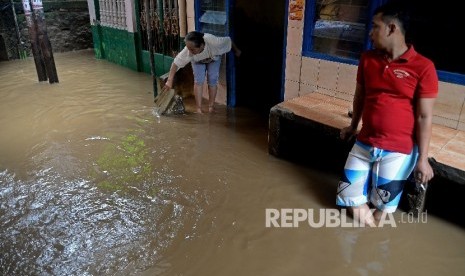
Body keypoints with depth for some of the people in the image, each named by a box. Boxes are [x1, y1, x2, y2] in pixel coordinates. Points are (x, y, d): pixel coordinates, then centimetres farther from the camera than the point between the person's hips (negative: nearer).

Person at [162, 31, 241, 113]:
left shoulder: (213, 42, -45)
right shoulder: (188, 51, -42)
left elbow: (229, 40, -27)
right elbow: (176, 63, -35)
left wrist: (236, 50, -8)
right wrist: (169, 81, -41)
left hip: (214, 59, 0)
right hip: (198, 61, 0)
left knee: (212, 81, -9)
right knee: (198, 81, -12)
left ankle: (211, 106, 4)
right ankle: (198, 108, -5)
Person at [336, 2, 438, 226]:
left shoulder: (423, 67, -12)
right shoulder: (367, 59, 3)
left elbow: (424, 117, -10)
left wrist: (422, 159, -9)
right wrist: (353, 126, 25)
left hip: (398, 151, -4)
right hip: (364, 144, 5)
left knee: (383, 205, 5)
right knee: (347, 197, 6)